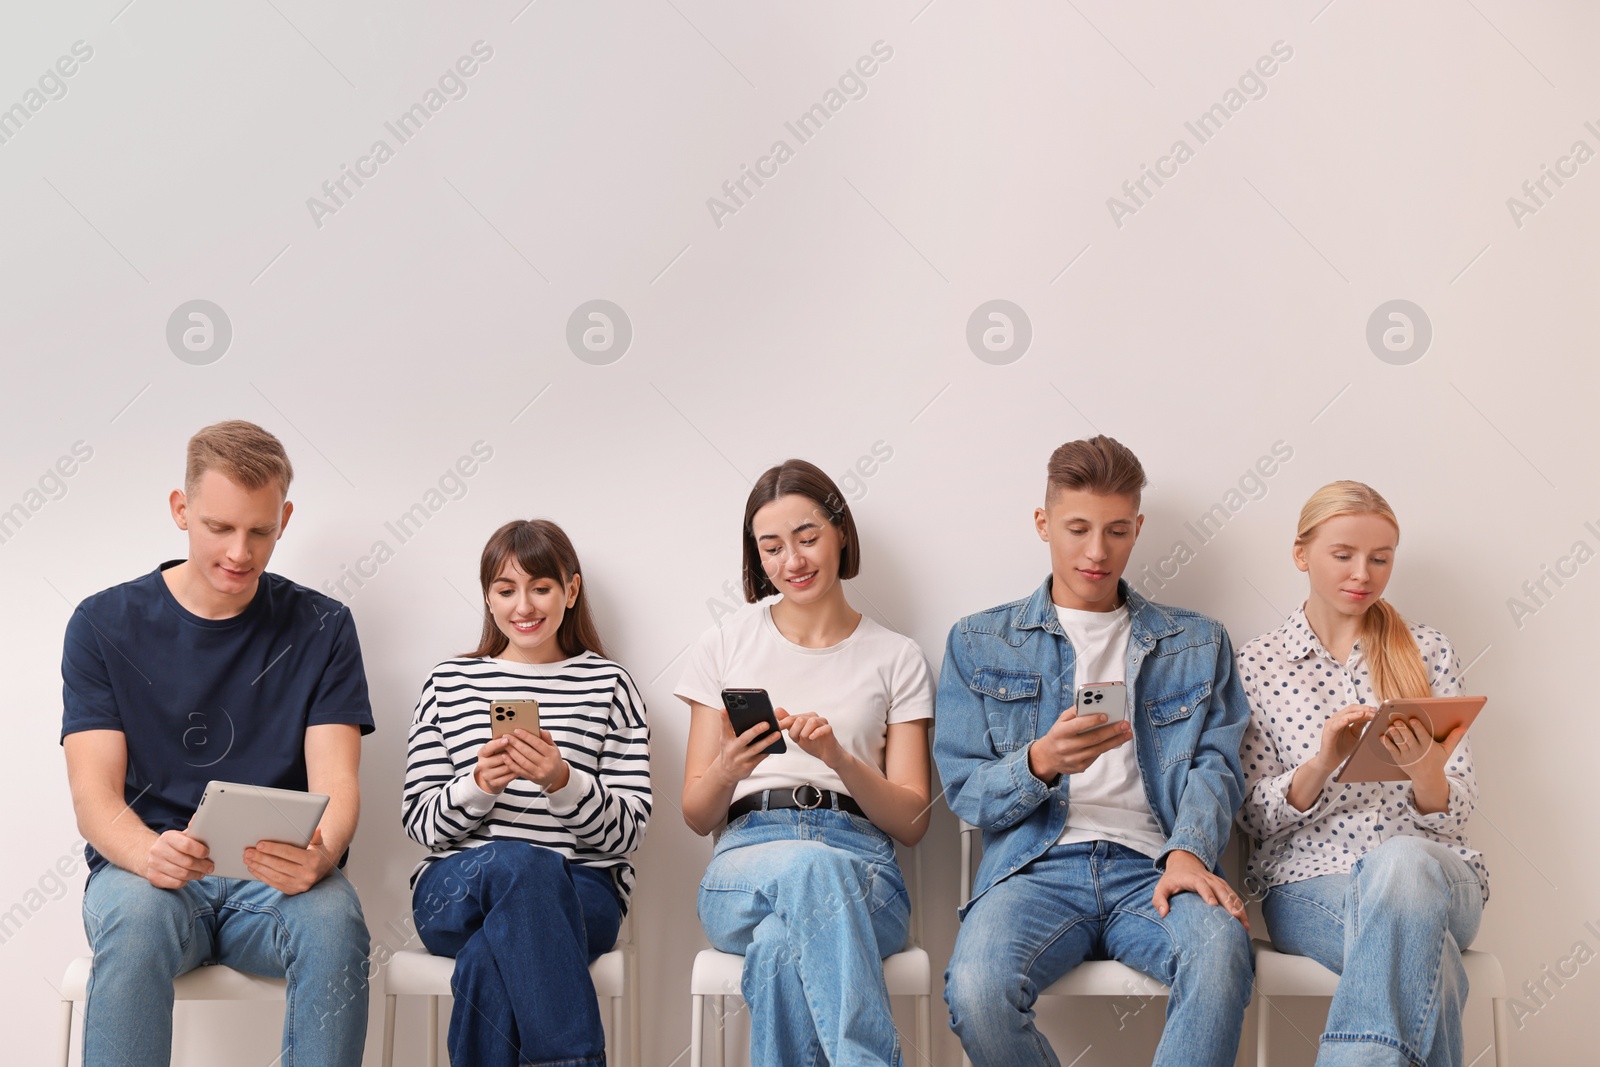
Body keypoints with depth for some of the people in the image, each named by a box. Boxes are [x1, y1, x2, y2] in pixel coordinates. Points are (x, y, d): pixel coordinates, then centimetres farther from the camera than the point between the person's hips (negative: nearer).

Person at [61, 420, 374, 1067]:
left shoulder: (322, 628, 6)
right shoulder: (105, 624, 4)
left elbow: (336, 783, -3)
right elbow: (94, 794, -3)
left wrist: (319, 856, -28)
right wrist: (147, 853, -27)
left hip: (278, 874, 0)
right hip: (140, 870, 0)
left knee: (334, 918, -33)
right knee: (136, 915, -35)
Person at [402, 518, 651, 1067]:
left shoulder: (609, 685, 10)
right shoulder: (449, 681, 14)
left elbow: (627, 831, 2)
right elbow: (419, 821, 7)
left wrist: (562, 781, -16)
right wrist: (479, 785, -13)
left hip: (580, 891, -1)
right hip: (455, 890, 1)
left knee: (488, 963, -36)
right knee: (520, 862, -36)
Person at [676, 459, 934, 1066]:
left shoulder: (896, 659, 14)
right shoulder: (726, 646, 15)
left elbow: (912, 822, 8)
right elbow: (696, 816, 13)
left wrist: (838, 758, -11)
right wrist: (728, 769, -11)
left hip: (861, 868, 0)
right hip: (746, 856, 0)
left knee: (783, 943, -39)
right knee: (810, 866, -39)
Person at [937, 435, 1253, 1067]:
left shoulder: (1198, 644, 20)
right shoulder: (979, 644, 16)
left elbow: (1214, 766, 8)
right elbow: (963, 790, 9)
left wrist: (1188, 851, -15)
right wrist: (1040, 762, -13)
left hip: (1151, 869, 1)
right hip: (1037, 866, 0)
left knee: (1221, 949, -36)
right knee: (976, 989, -33)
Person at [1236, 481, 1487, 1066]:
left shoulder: (1429, 653, 10)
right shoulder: (1258, 663, 6)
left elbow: (1456, 813, 6)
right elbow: (1255, 817, 2)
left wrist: (1424, 771, -18)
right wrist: (1322, 762, -19)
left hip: (1430, 870, 2)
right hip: (1308, 882, -2)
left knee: (1402, 861, -38)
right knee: (1428, 958, -37)